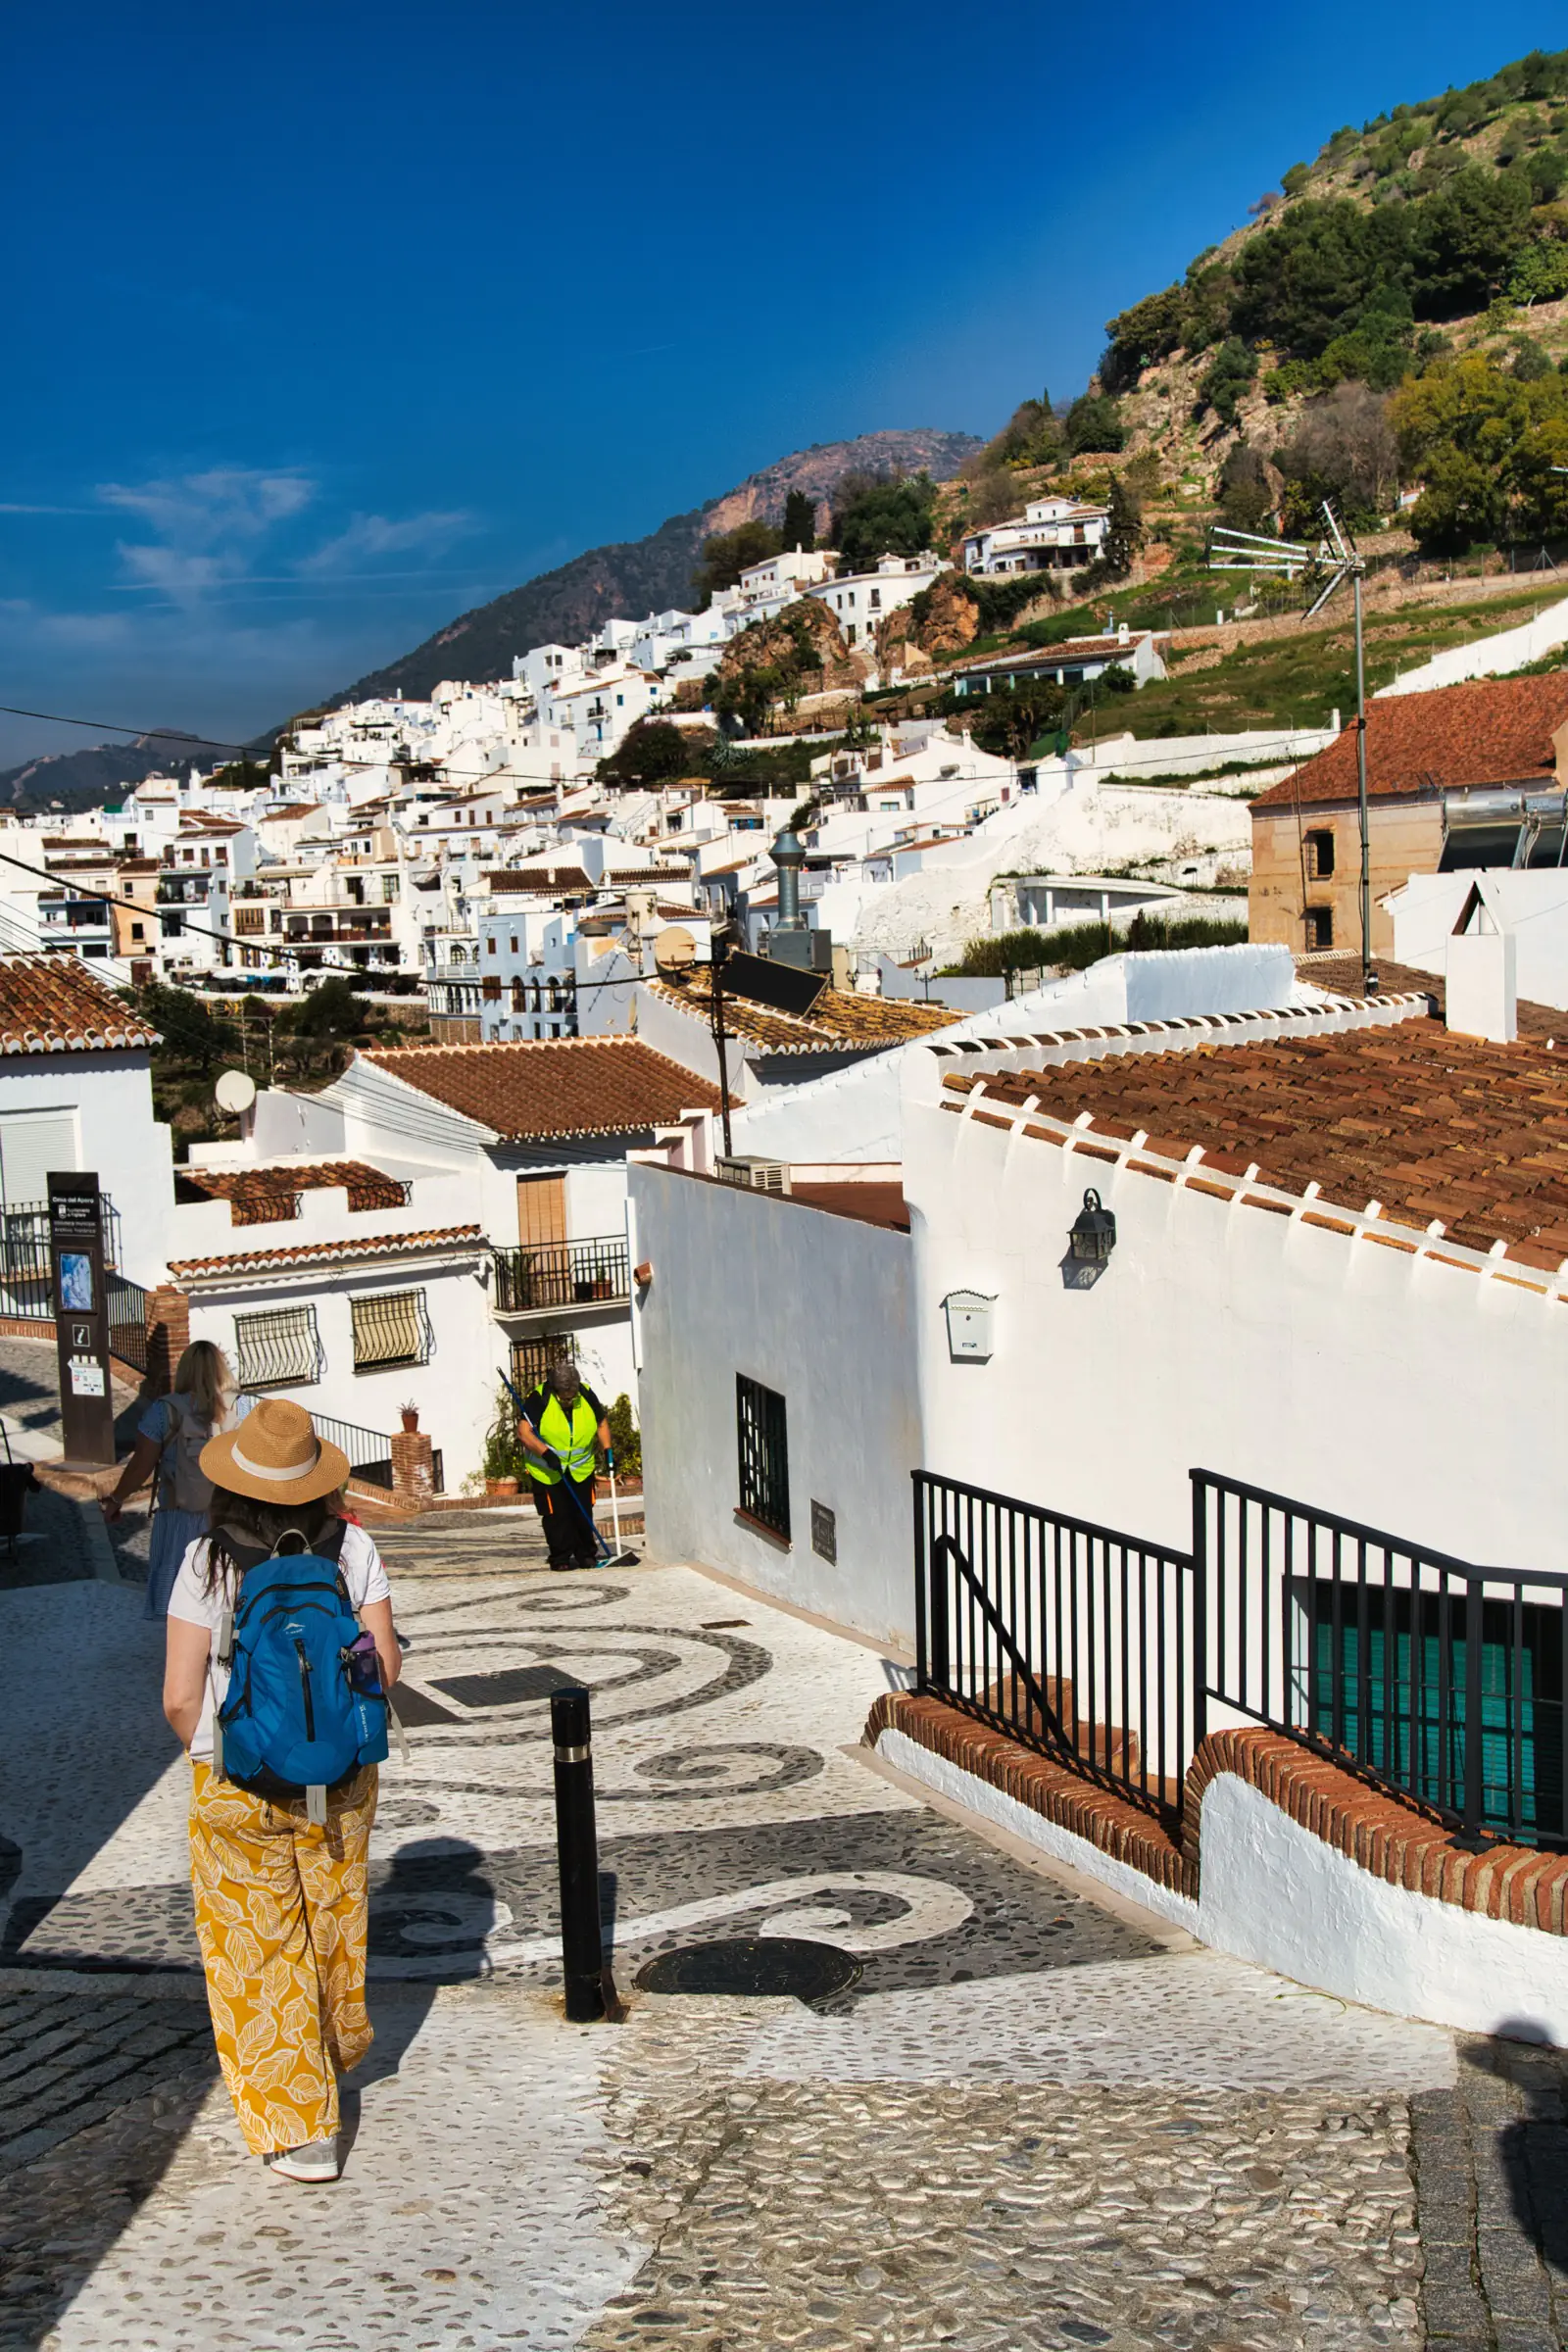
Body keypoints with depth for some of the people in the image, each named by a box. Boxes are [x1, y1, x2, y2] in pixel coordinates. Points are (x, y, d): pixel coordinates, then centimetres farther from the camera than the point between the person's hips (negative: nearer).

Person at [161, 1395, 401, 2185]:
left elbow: (180, 1698, -14)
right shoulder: (352, 1549, -9)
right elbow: (384, 1667, -7)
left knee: (257, 1949, 10)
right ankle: (337, 2052, 48)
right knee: (333, 1918, 25)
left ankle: (299, 2128, 13)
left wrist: (209, 1755, 6)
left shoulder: (208, 1564, -15)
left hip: (237, 1787, -3)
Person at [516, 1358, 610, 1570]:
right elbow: (524, 1431, -24)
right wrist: (546, 1453, -34)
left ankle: (586, 1554, 19)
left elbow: (601, 1423, 8)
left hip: (581, 1469, 3)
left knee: (583, 1513, 5)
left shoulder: (587, 1395, -7)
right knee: (555, 1515, -3)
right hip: (547, 1471, -3)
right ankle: (560, 1557, 9)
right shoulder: (538, 1399, -19)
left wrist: (607, 1450, -3)